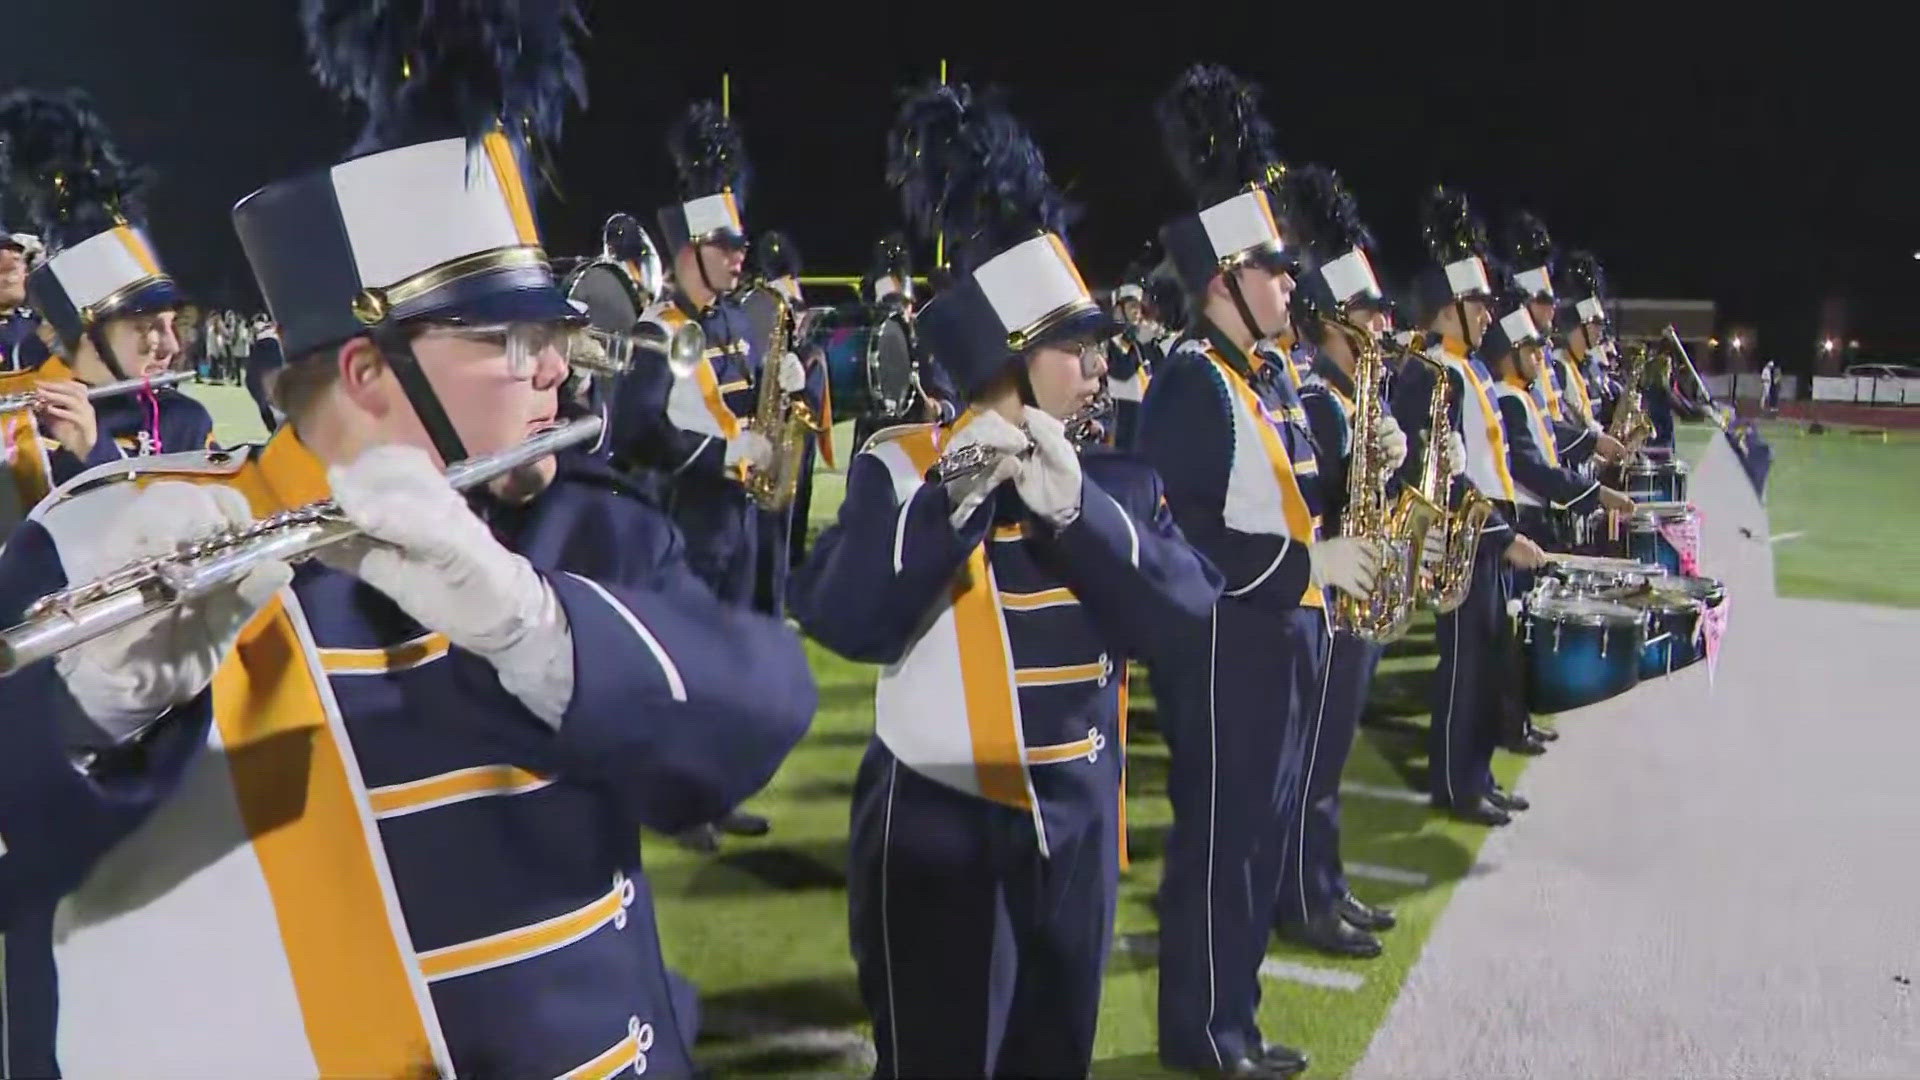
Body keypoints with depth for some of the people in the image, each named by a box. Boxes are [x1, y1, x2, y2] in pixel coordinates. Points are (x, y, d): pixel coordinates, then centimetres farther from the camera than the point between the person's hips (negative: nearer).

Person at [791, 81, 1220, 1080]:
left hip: (1076, 826, 5)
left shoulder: (1115, 470, 2)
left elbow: (1181, 613, -12)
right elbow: (840, 620, -22)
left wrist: (1075, 502, -25)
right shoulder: (900, 466, -9)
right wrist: (951, 497, -32)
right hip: (937, 830, -4)